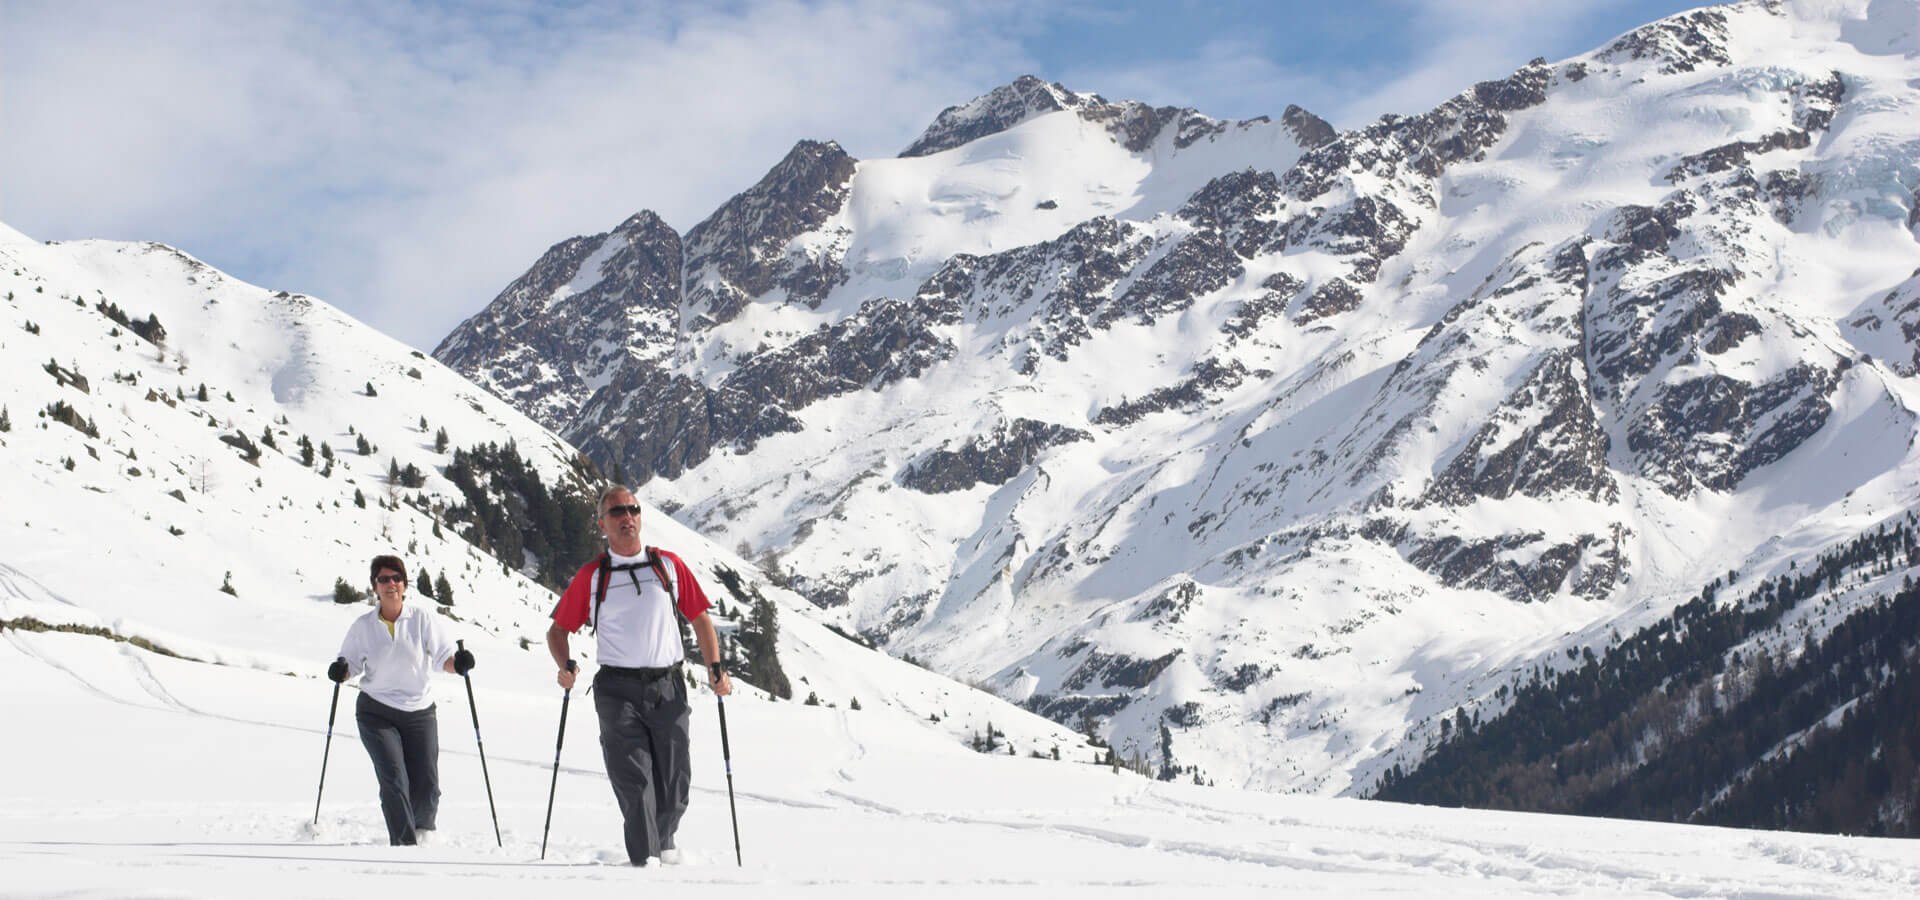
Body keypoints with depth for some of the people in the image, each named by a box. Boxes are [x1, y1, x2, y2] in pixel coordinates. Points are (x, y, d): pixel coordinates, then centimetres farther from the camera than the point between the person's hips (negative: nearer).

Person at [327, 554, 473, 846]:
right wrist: (341, 670, -14)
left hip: (419, 712, 1)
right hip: (376, 713, 0)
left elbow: (443, 658, -5)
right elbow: (351, 662, 8)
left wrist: (458, 662, -26)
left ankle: (422, 832, 28)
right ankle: (404, 844, -10)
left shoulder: (423, 619, -2)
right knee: (394, 780, -16)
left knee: (427, 787, -1)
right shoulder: (363, 626, 0)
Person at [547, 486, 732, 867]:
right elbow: (559, 628, 10)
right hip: (618, 689, -2)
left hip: (667, 688, 2)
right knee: (633, 782, -11)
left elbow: (699, 617, 14)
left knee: (675, 783, 5)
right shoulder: (591, 576, 6)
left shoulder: (668, 565, 9)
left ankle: (664, 842, 30)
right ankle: (645, 861, -7)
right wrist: (566, 666, -8)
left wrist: (715, 668, 4)